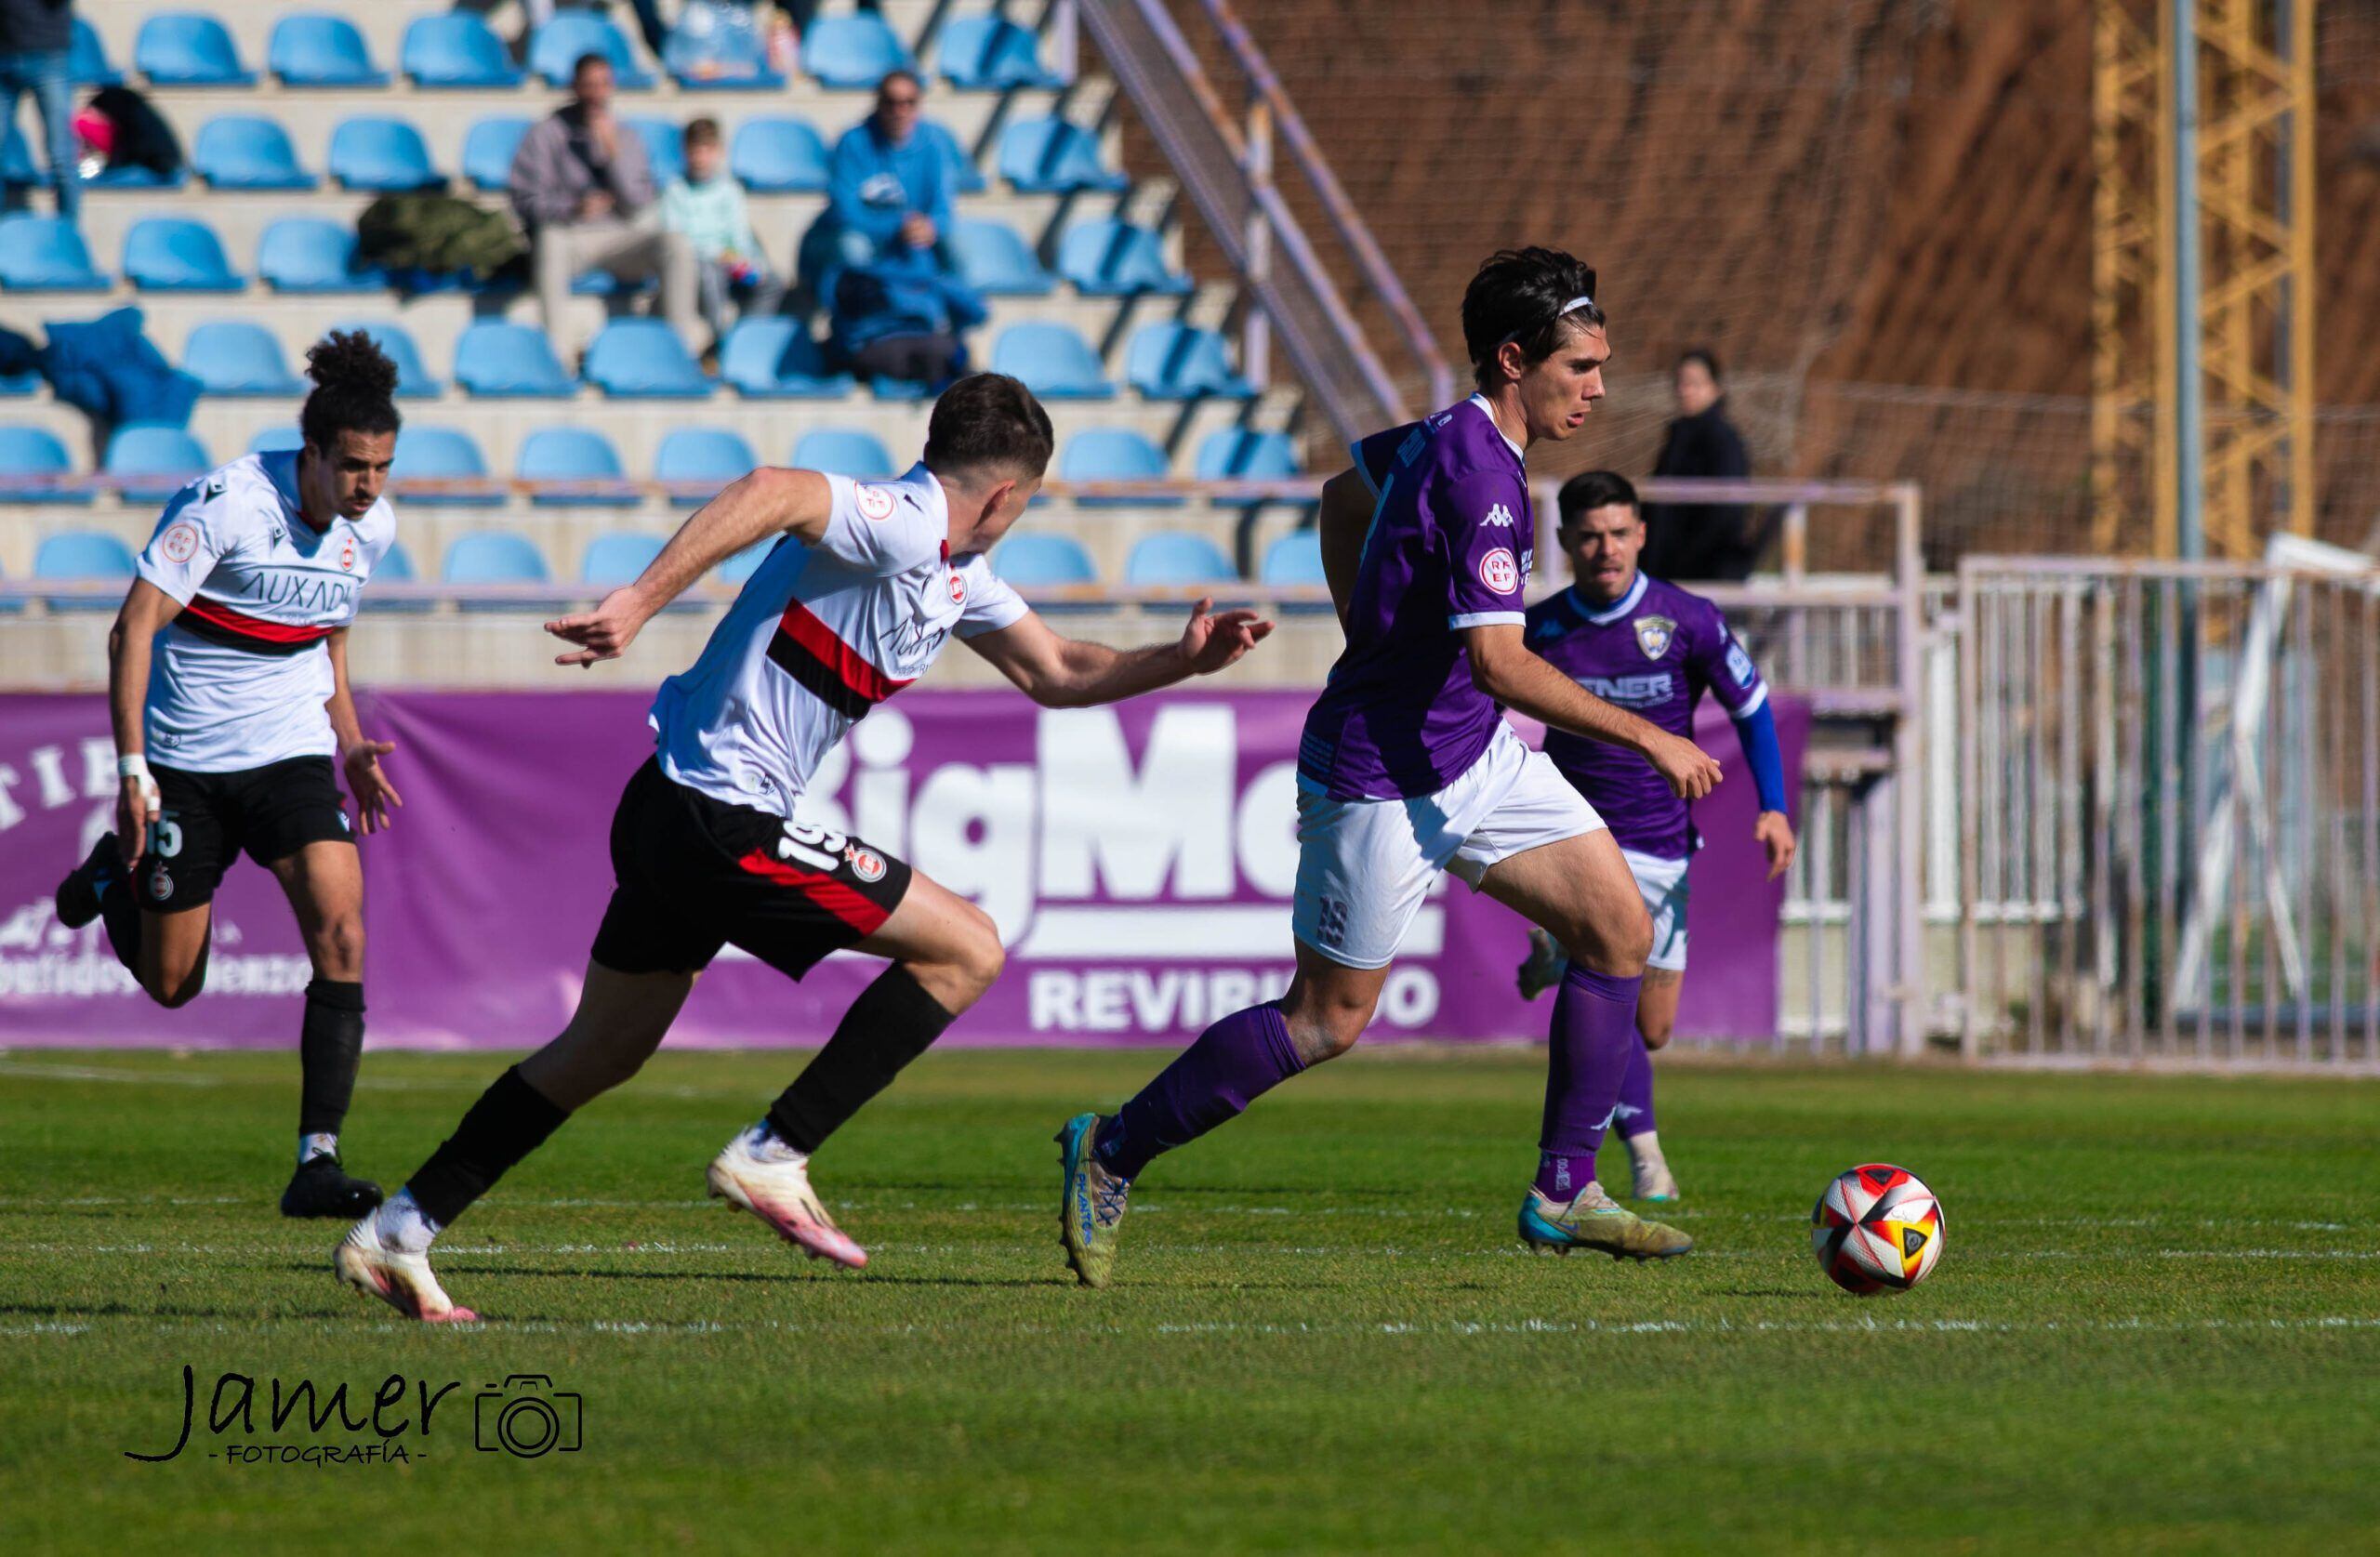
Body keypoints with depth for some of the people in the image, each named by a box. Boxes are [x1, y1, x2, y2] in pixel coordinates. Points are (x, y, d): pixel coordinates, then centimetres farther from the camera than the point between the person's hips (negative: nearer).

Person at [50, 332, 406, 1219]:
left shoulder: (372, 528, 0)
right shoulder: (226, 504, -20)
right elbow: (134, 626, -19)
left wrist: (351, 745, 12)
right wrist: (132, 769, -24)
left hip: (291, 753, 4)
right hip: (185, 761, -4)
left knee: (340, 934, -18)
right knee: (171, 984, 7)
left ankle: (318, 1161, -16)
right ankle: (113, 874, 42)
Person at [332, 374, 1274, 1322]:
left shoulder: (955, 573, 18)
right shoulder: (903, 527, -14)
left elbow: (1056, 676, 29)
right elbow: (773, 493, -31)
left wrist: (1181, 660, 15)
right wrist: (640, 603, -39)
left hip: (675, 814, 10)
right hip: (727, 824, -10)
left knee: (605, 1051, 17)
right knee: (965, 949, -4)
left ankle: (397, 1236, 18)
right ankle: (771, 1157, -6)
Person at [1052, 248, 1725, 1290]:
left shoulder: (1452, 440, 5)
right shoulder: (1479, 473, -25)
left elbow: (1345, 491, 24)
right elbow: (1498, 662, -31)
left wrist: (1374, 635, 24)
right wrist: (1651, 742, -26)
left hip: (1476, 758, 10)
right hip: (1384, 777, -10)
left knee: (1620, 928, 0)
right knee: (1328, 1020, 0)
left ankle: (1563, 1195, 4)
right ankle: (1110, 1152, 16)